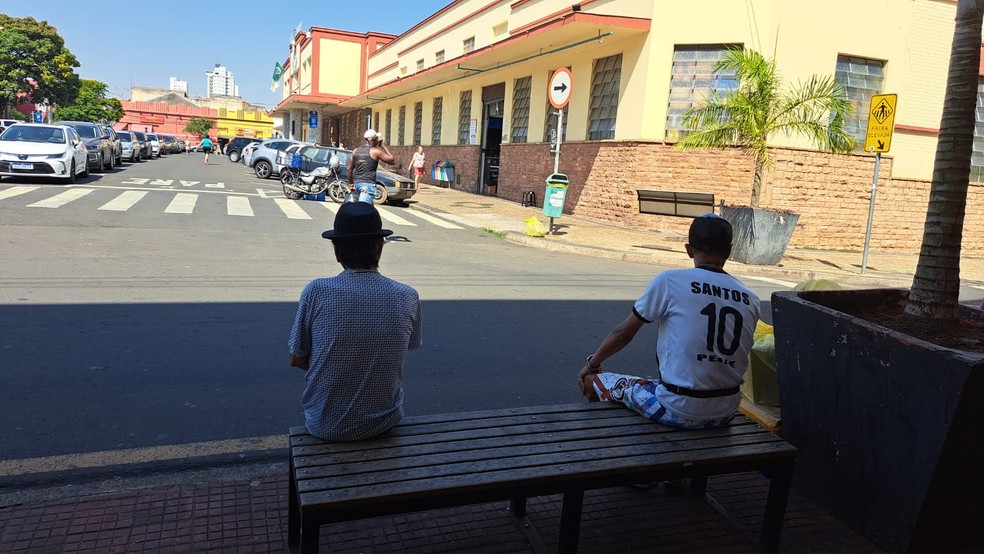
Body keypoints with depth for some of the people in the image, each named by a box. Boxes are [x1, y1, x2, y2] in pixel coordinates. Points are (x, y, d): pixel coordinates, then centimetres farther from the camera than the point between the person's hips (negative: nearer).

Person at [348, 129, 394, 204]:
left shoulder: (355, 151, 12)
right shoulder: (376, 151, -5)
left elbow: (350, 169, 15)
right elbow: (391, 160, 2)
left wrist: (351, 183, 25)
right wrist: (383, 146, 11)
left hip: (357, 183, 7)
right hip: (368, 184, -7)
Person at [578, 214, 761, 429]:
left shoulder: (670, 280, -9)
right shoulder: (751, 300, 3)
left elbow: (623, 333, -2)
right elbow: (737, 358, 13)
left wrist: (592, 364, 15)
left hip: (678, 411, -5)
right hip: (725, 414, 6)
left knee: (592, 380, 13)